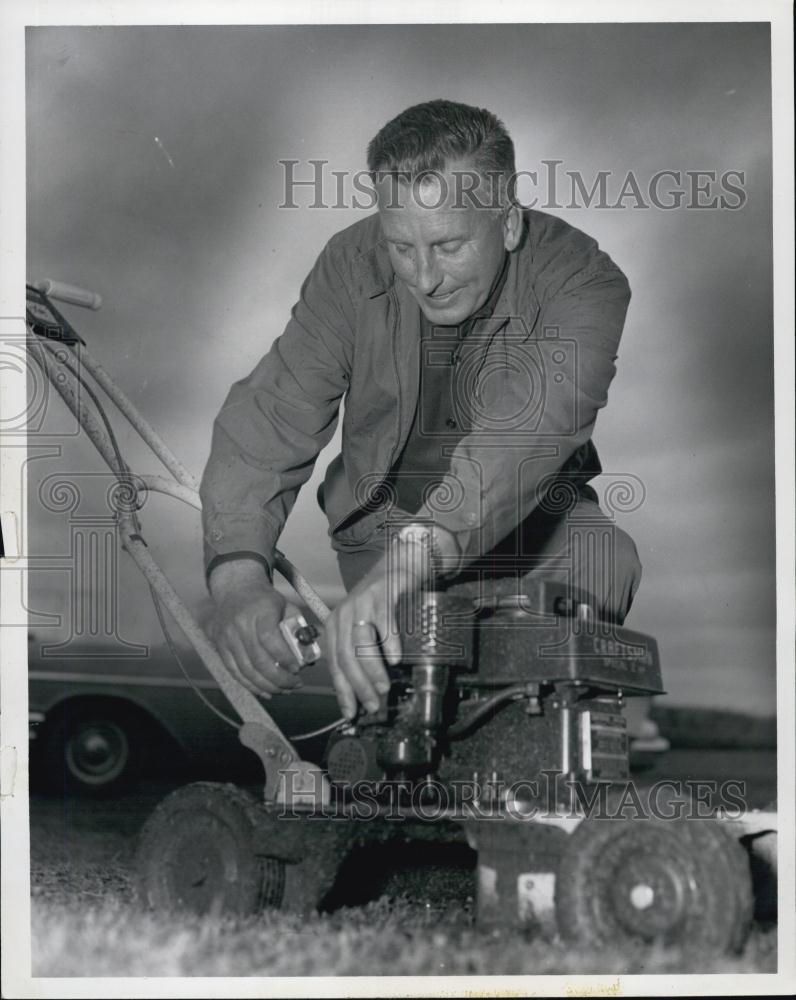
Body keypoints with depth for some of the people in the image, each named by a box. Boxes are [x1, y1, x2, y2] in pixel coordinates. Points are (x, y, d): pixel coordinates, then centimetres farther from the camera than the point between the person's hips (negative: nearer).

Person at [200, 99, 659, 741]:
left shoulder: (582, 279, -26)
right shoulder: (352, 267, -17)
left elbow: (535, 420, -45)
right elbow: (269, 423, -21)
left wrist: (411, 556, -62)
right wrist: (239, 575, -42)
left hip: (534, 514, -1)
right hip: (386, 512, 1)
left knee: (611, 568, -31)